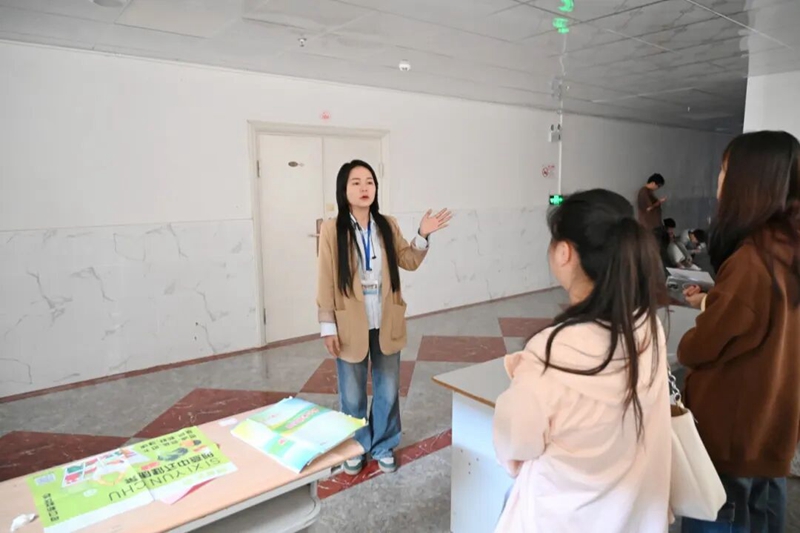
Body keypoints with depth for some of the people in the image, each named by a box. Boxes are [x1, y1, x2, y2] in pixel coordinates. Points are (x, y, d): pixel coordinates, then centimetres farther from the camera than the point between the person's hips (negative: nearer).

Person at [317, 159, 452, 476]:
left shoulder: (387, 226, 2)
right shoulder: (332, 230, -8)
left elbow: (410, 262, 8)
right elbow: (326, 281, -7)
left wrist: (423, 236, -9)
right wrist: (327, 326, -8)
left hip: (386, 324, 3)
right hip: (351, 325, -3)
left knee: (388, 391, 16)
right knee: (352, 395, 13)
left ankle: (383, 447, 37)